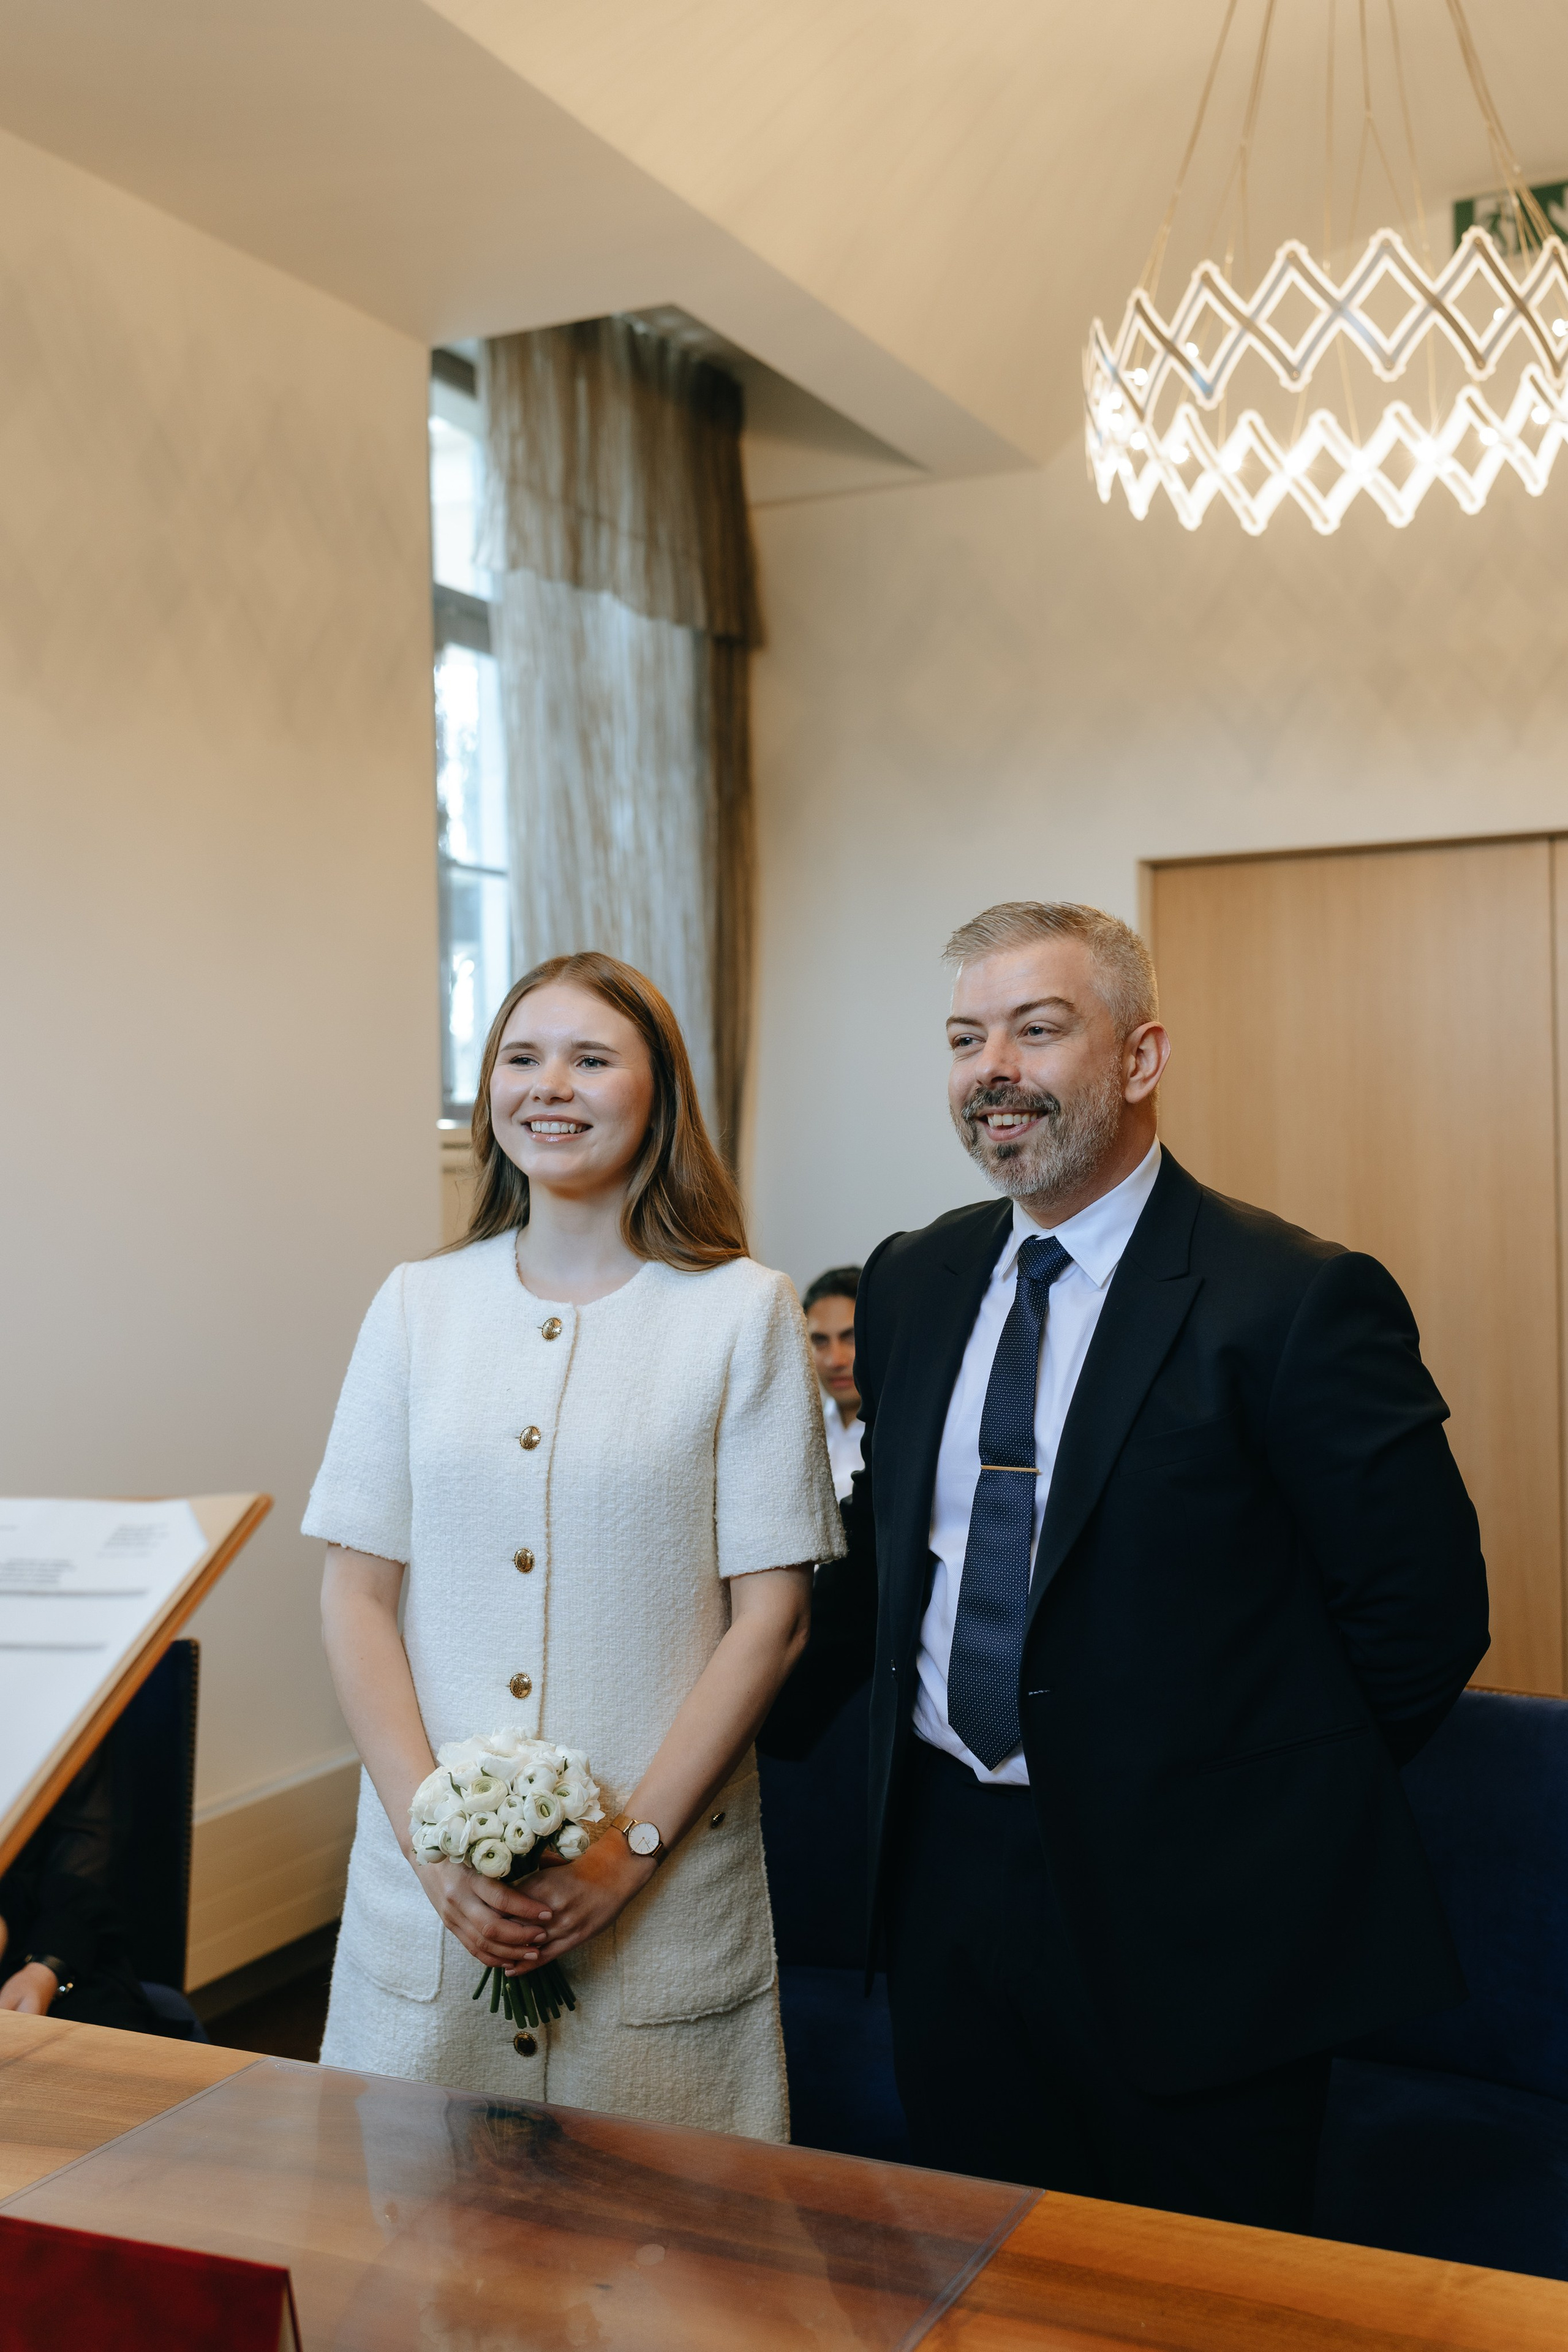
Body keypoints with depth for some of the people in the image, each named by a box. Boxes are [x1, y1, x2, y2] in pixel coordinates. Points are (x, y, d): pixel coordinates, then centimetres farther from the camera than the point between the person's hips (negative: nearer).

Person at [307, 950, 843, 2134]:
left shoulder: (744, 1312, -4)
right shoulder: (418, 1303, 4)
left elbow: (771, 1614, -5)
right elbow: (358, 1593, 3)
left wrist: (633, 1842, -11)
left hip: (662, 1889, -2)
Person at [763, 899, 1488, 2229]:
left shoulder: (1295, 1300, -14)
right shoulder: (912, 1286, 6)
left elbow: (1422, 1606, -10)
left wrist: (1288, 1804, -2)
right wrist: (778, 1714, 6)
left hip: (1191, 1916, -5)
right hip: (949, 1872, 5)